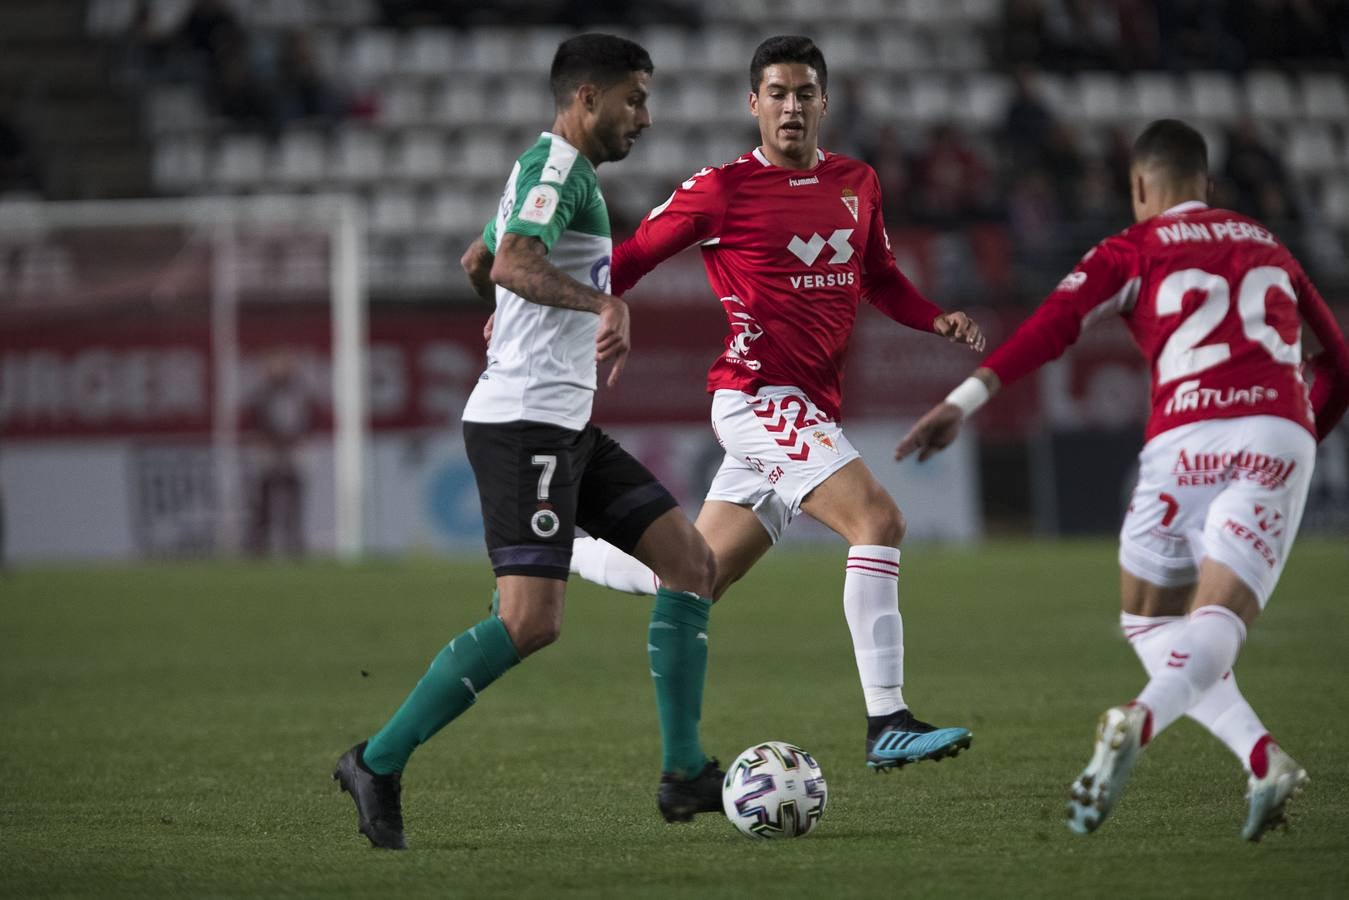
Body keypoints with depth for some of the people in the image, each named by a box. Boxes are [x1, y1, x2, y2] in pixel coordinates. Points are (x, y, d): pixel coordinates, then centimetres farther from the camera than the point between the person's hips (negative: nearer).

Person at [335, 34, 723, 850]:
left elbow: (479, 259, 36)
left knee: (691, 561, 6)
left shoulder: (559, 171, 20)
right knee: (531, 621, -17)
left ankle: (685, 774, 5)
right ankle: (378, 765, -8)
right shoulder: (557, 167, -11)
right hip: (524, 423, -11)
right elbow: (512, 264, -30)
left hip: (565, 427, 11)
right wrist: (606, 301, -39)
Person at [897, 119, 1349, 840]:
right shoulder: (1267, 247, 25)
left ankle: (1263, 759, -6)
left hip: (1190, 440, -2)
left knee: (1149, 621, 14)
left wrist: (966, 400, -13)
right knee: (1215, 627, -8)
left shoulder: (1134, 250, 12)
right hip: (1281, 439, 3)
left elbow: (1057, 321, -6)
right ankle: (1142, 723, -41)